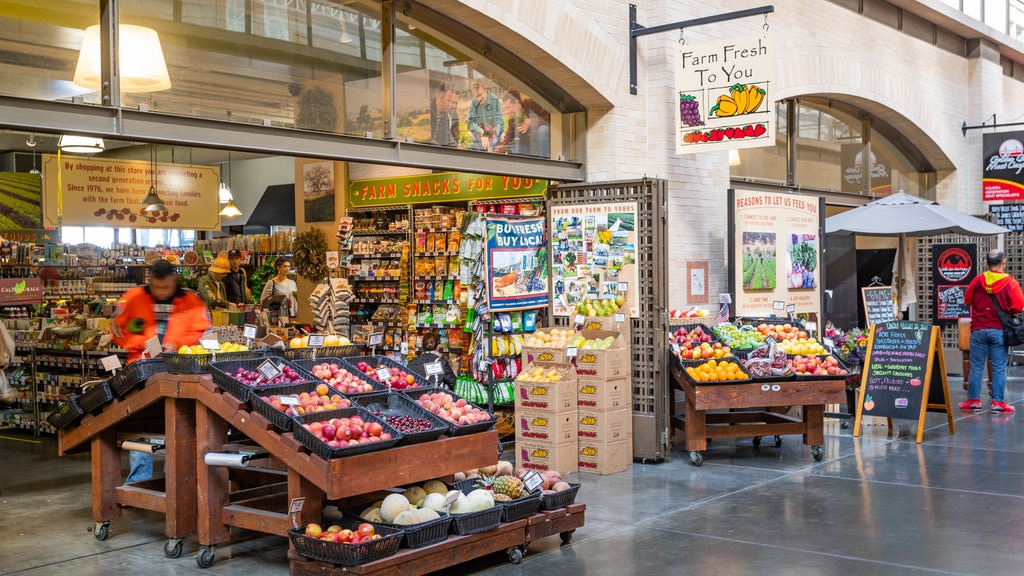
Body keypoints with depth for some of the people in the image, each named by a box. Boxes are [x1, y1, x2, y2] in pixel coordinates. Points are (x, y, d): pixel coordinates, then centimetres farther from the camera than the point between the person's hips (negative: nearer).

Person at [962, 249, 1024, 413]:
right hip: (1000, 330, -1)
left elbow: (967, 300, 11)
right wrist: (1006, 308, 10)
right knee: (999, 368, 3)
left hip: (979, 329, 2)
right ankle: (998, 402, 4)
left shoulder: (977, 280, -1)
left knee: (976, 366, 7)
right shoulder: (1011, 283, -8)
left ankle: (973, 400, 10)